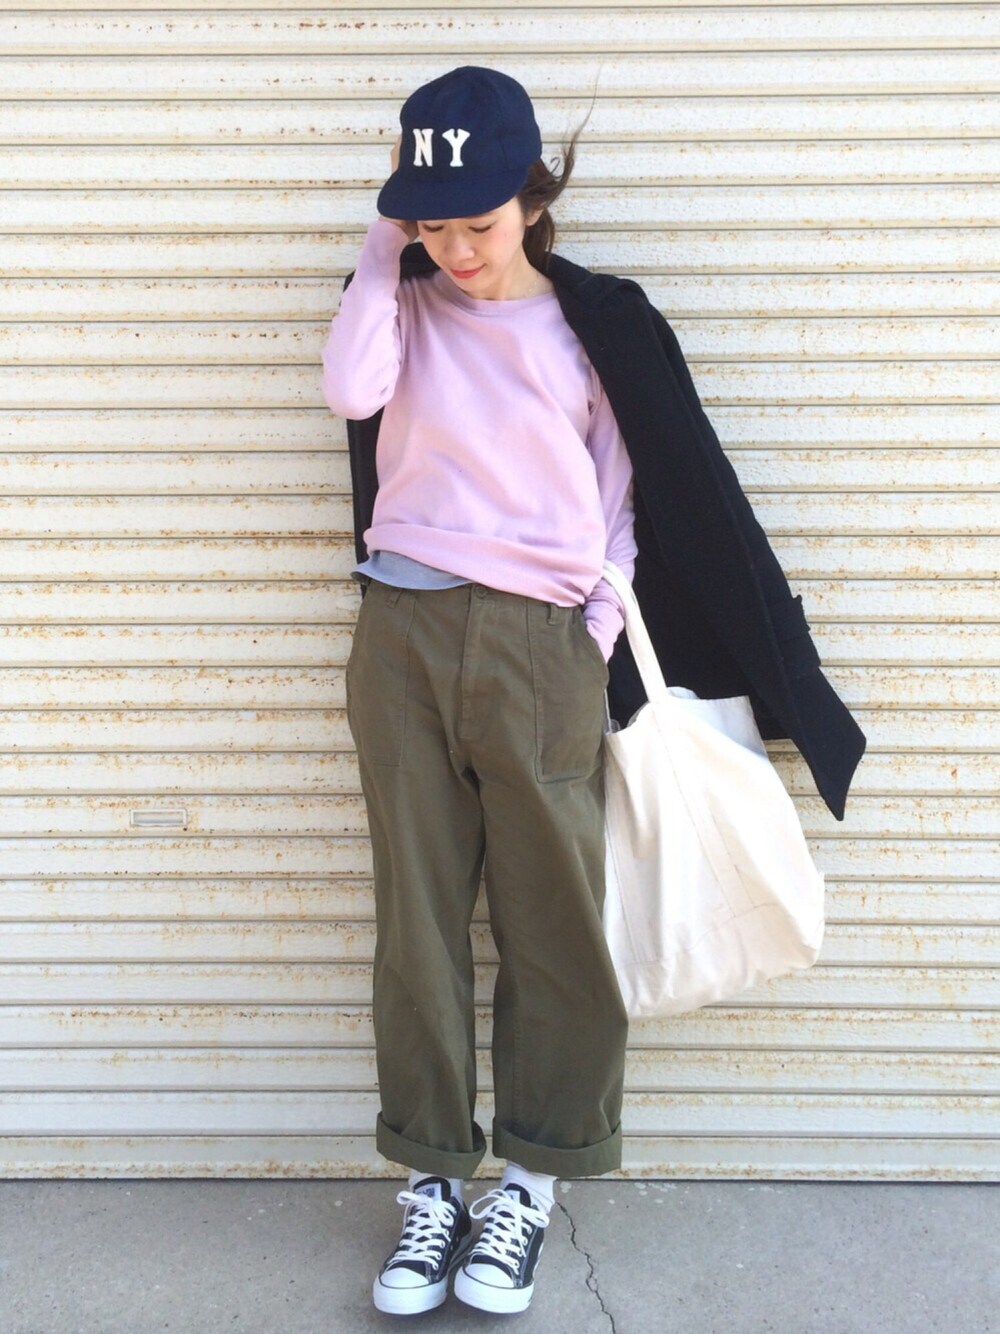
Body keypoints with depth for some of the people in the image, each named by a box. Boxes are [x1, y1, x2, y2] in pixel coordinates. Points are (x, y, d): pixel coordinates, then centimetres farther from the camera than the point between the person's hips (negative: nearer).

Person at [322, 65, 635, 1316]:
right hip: (403, 634, 2)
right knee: (418, 917, 6)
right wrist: (384, 244, -5)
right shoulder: (409, 310, 9)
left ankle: (532, 1180, 18)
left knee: (552, 918, 3)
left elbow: (620, 490, 8)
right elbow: (351, 389, -13)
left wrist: (602, 624, -2)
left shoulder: (587, 325, 5)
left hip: (538, 645, -1)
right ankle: (432, 1178, 18)